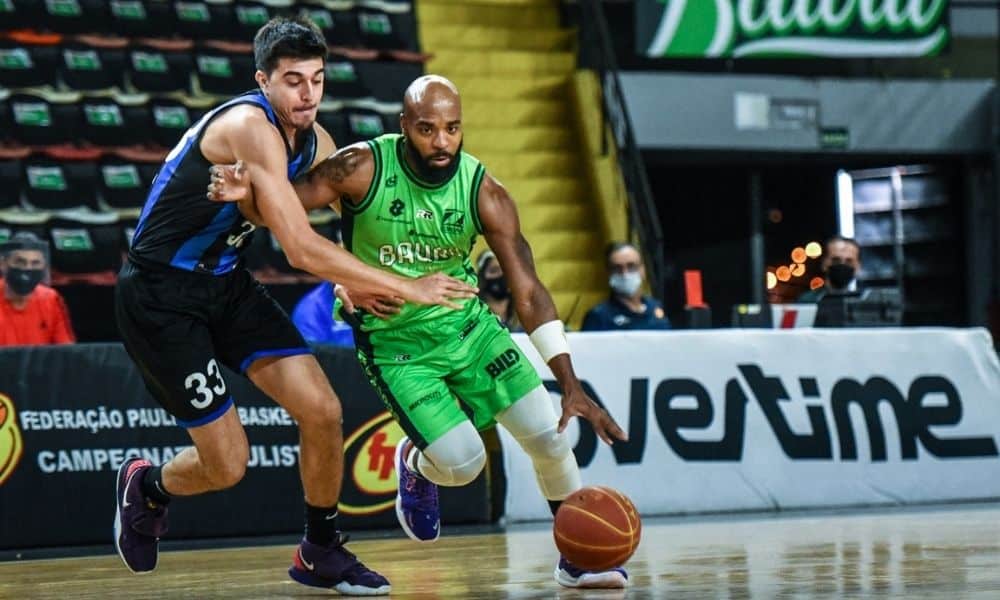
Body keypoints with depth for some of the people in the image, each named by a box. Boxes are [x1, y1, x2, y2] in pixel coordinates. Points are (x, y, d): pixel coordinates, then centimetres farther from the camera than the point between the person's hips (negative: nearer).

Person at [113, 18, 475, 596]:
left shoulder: (316, 141, 1)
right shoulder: (248, 126, -26)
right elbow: (302, 249, -31)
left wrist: (355, 284, 1)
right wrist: (406, 288, -27)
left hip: (227, 281, 8)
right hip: (160, 294, -8)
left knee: (323, 411, -5)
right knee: (227, 465, -7)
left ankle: (322, 553, 16)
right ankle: (145, 487, 27)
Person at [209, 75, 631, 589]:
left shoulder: (484, 193, -15)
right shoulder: (363, 168, -19)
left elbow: (529, 293, -15)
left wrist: (571, 386, -21)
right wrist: (247, 193, -38)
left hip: (466, 323, 3)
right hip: (394, 341, -3)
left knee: (549, 436, -4)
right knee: (463, 463, -13)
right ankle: (415, 461, 25)